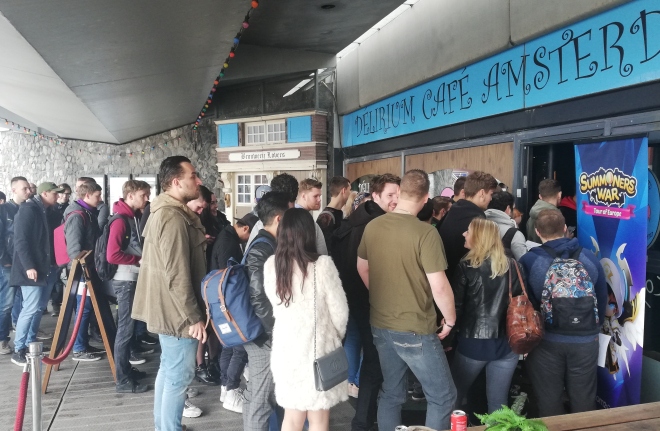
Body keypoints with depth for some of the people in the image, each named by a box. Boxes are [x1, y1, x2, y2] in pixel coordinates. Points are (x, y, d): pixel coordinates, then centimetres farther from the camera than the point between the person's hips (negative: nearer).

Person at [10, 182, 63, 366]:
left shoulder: (47, 211, 14)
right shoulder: (28, 209, -10)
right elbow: (20, 240, -17)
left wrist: (55, 263, 13)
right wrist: (28, 266, -22)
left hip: (47, 268, 8)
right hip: (32, 269, -8)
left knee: (39, 308, 12)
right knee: (31, 308, -9)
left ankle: (30, 344, 22)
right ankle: (18, 350, 1)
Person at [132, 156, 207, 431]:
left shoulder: (164, 212, 12)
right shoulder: (174, 217, -22)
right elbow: (177, 276, -25)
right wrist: (193, 317, -21)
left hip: (168, 307, 11)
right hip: (177, 311, -11)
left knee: (168, 370, 20)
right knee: (180, 375, 0)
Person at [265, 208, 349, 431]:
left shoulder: (270, 265, -6)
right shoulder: (322, 264, -17)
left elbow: (276, 304, 4)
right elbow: (339, 311, -10)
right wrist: (337, 336, 10)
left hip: (285, 348, 4)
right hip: (317, 348, -4)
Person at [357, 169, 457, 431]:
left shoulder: (372, 227, 0)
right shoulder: (425, 233, -20)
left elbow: (362, 268, 13)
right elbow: (439, 286, -21)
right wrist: (450, 319, -3)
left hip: (380, 325, 7)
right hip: (415, 329, -6)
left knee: (391, 393, 20)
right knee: (443, 396, 10)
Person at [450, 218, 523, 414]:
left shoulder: (467, 266, -8)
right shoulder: (511, 266, 4)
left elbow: (456, 305, -9)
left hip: (473, 343, -4)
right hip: (506, 344, 4)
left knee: (454, 396, 14)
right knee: (499, 401, 13)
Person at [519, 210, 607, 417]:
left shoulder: (529, 261, -14)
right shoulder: (589, 257, -4)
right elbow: (603, 298, 5)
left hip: (546, 340, -2)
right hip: (585, 339, 2)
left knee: (550, 403, 14)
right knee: (583, 402, 19)